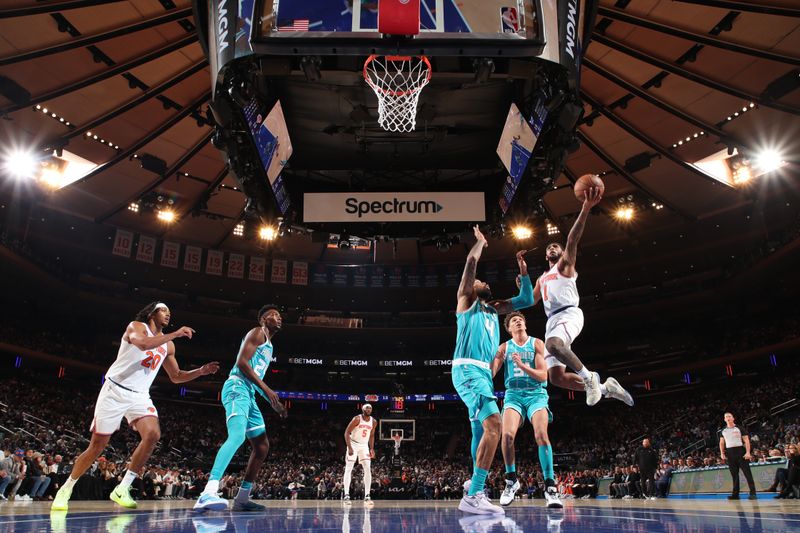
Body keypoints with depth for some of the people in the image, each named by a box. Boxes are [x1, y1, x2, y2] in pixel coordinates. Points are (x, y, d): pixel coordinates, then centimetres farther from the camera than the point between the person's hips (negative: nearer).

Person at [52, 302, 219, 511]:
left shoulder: (167, 345, 13)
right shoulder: (137, 326, -5)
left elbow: (176, 376, 18)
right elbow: (143, 344, -30)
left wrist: (201, 371, 5)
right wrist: (175, 334, -27)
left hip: (140, 396, 5)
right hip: (115, 391, -5)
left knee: (153, 435, -19)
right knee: (97, 445, 0)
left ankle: (122, 489, -9)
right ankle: (65, 489, 22)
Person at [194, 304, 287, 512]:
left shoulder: (269, 345, 28)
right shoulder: (257, 333, -1)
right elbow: (242, 362, -15)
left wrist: (274, 403, 24)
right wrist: (267, 389, -17)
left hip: (248, 393, 11)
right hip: (237, 388, -10)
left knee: (262, 446, 11)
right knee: (237, 436, -31)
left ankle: (242, 498, 14)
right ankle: (208, 494, -42)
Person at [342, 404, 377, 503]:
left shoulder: (374, 422, -2)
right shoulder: (357, 419, -17)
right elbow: (347, 432, -17)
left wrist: (372, 449, 4)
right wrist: (349, 448, -24)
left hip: (364, 446, 4)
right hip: (353, 444, -4)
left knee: (368, 470, -5)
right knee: (348, 470, -5)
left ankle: (367, 496, -2)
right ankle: (346, 495, 0)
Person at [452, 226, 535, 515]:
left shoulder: (493, 309, 25)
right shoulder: (466, 301, 6)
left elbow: (527, 300, 27)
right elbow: (471, 261, -2)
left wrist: (523, 271, 20)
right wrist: (480, 241, 13)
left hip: (483, 373, 9)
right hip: (467, 370, -9)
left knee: (482, 430, 15)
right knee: (494, 424, -24)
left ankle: (475, 486, 29)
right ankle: (473, 495, -26)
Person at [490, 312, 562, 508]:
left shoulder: (537, 344, 5)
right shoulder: (504, 347, 10)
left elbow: (543, 375, -4)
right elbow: (490, 372, 1)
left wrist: (522, 365, -18)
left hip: (536, 393, -1)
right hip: (514, 394, 1)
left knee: (541, 434, -24)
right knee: (508, 434, -21)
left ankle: (550, 486, -16)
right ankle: (511, 481, -1)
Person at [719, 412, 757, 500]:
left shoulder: (740, 429, 1)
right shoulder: (723, 431, 13)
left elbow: (746, 440, -4)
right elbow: (721, 443, 18)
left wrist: (748, 452, -15)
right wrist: (722, 453, 7)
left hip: (740, 451, -4)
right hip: (729, 453, 4)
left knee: (747, 473, -7)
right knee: (734, 474, 7)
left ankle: (753, 493, -7)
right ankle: (735, 494, 10)